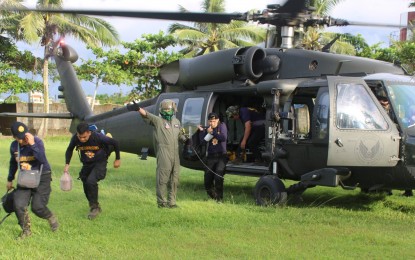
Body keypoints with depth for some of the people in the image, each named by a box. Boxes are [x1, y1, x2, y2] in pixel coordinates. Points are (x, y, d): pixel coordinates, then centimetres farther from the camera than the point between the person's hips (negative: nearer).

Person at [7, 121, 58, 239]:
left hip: (42, 177, -4)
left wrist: (32, 144, -39)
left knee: (37, 207, -12)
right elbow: (13, 163, 17)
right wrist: (10, 179, 25)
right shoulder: (14, 146, -3)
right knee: (19, 206, -11)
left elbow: (42, 160, -33)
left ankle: (51, 218, 23)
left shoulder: (37, 141, -19)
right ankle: (26, 230, 13)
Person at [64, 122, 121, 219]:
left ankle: (95, 207, -9)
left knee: (91, 181, -26)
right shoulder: (75, 138, -19)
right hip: (86, 164, 5)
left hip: (100, 163, -5)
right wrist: (67, 164, -8)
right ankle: (96, 207, 33)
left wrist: (117, 159, -4)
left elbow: (114, 143, -14)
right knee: (86, 186, 9)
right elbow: (69, 150, 4)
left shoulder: (98, 137, -30)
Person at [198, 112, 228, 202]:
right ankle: (213, 196, 25)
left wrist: (212, 132, -17)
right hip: (211, 157, 4)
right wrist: (201, 131, -13)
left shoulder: (222, 126, 0)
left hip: (221, 156, -4)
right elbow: (202, 140, -2)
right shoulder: (208, 128, 9)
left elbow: (224, 137, -16)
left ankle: (219, 198, -5)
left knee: (218, 177, -19)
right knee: (207, 180, 2)